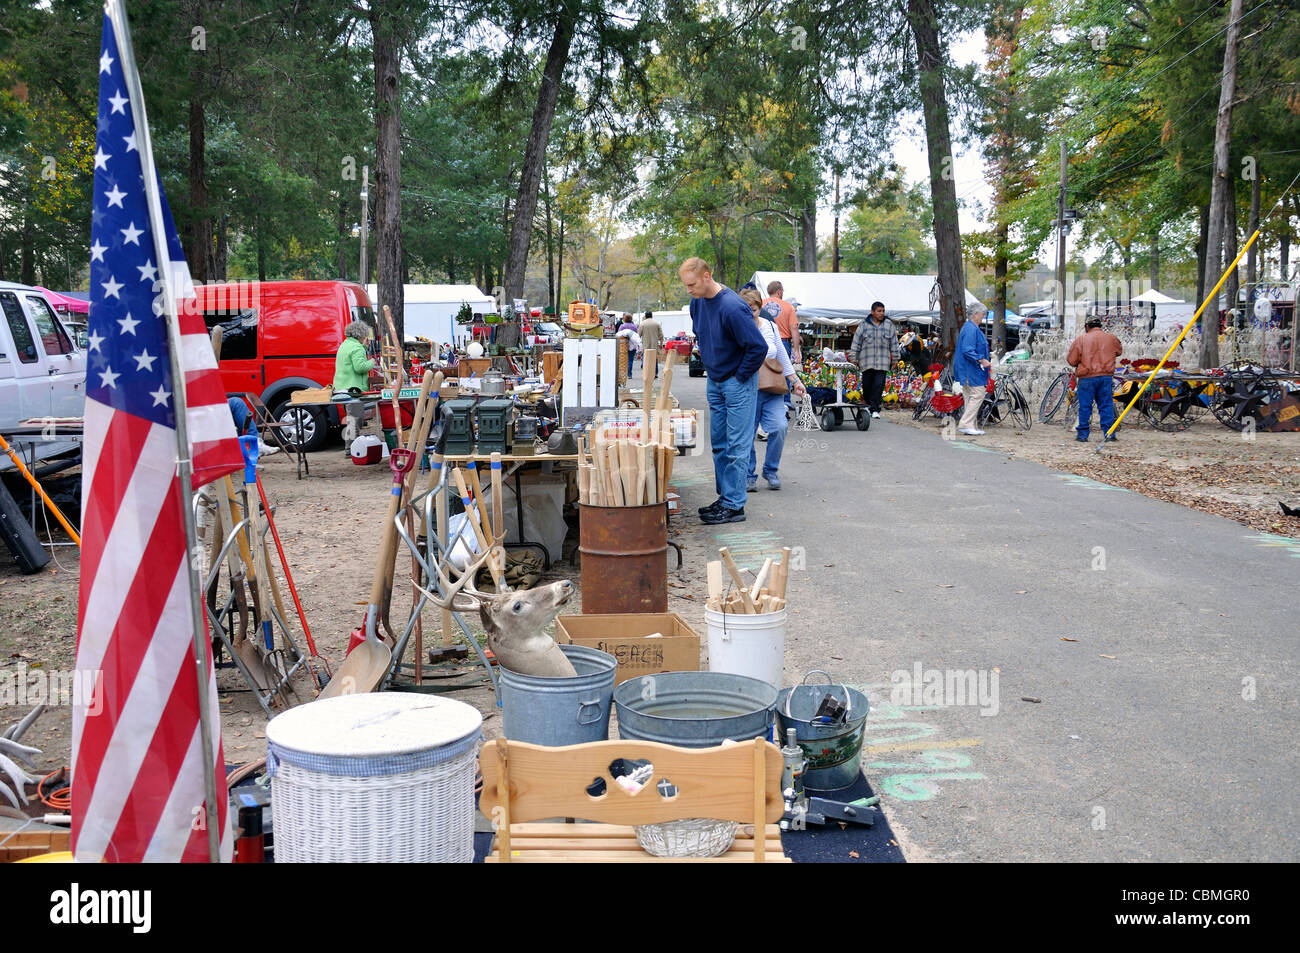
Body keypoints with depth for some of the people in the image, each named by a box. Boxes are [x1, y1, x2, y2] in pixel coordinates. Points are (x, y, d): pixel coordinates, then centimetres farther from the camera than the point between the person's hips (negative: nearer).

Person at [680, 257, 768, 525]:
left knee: (736, 445, -5)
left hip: (738, 382, -9)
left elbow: (758, 347, -24)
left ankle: (734, 506, -1)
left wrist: (740, 377, -15)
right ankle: (725, 496, 23)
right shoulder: (697, 302, 2)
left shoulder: (732, 307, -25)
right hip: (715, 382, 9)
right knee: (718, 442, 13)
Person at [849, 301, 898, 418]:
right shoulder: (864, 325, 4)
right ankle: (868, 404, 31)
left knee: (879, 386, -10)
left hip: (882, 363, 0)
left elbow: (894, 343, 13)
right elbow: (856, 343, 6)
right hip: (866, 362, 0)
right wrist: (853, 359, 3)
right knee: (867, 385, 7)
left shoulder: (889, 325, 7)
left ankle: (875, 409, -8)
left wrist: (894, 359, 12)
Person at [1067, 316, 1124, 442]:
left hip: (1086, 378, -2)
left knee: (1085, 406, 4)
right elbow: (1119, 351, 26)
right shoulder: (1111, 338, 6)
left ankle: (1083, 434, 7)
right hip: (1106, 377, 2)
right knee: (1106, 405, 8)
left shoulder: (1080, 339, -3)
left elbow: (1071, 361, -1)